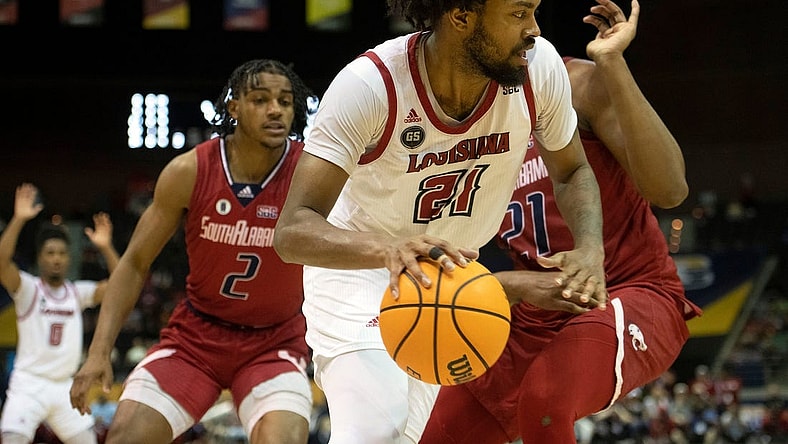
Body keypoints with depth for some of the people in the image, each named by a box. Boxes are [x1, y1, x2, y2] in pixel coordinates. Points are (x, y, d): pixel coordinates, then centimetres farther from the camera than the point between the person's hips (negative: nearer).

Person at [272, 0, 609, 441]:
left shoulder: (540, 66, -20)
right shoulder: (370, 83, -32)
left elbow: (572, 171, 0)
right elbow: (292, 230, -37)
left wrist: (590, 249, -22)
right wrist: (387, 250, -57)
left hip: (455, 269, 5)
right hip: (359, 269, -5)